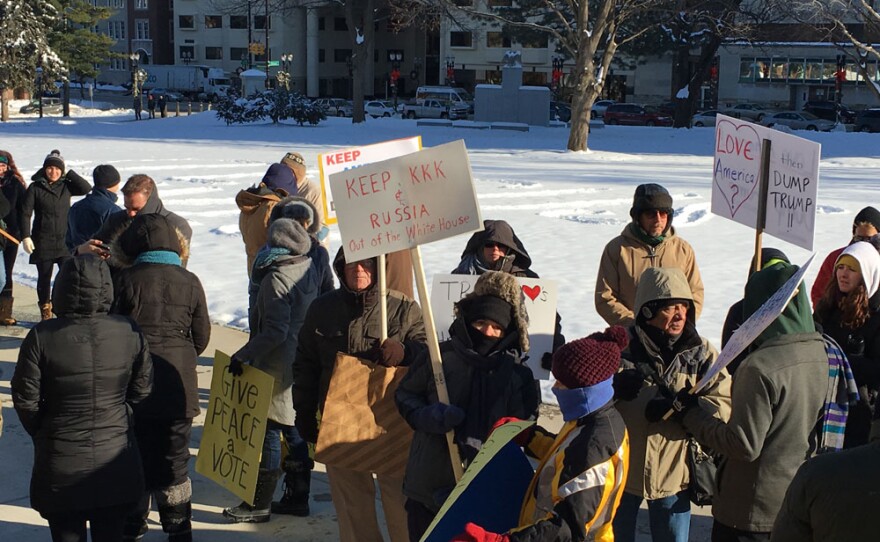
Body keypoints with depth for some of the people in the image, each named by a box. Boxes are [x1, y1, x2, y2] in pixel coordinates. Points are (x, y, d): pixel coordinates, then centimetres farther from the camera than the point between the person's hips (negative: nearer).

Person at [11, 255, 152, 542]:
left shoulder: (41, 337, -15)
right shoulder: (130, 332, -8)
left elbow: (25, 399, -8)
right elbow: (141, 390, 0)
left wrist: (42, 433, 10)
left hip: (61, 462, -2)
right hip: (115, 458, 2)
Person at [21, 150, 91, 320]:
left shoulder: (66, 186, 5)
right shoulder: (35, 188, -1)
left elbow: (86, 188, -9)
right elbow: (26, 213, -2)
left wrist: (69, 173, -8)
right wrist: (25, 237, -10)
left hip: (64, 240, 1)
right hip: (42, 242, -1)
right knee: (44, 278, 7)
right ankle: (45, 311, 18)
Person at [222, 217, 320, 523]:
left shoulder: (276, 278, -20)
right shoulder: (310, 268, 5)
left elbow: (275, 331, -24)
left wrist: (243, 356, -19)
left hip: (278, 366, -9)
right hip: (304, 363, 9)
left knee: (268, 429, -1)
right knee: (294, 428, 15)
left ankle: (259, 503, 6)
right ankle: (297, 497, 23)